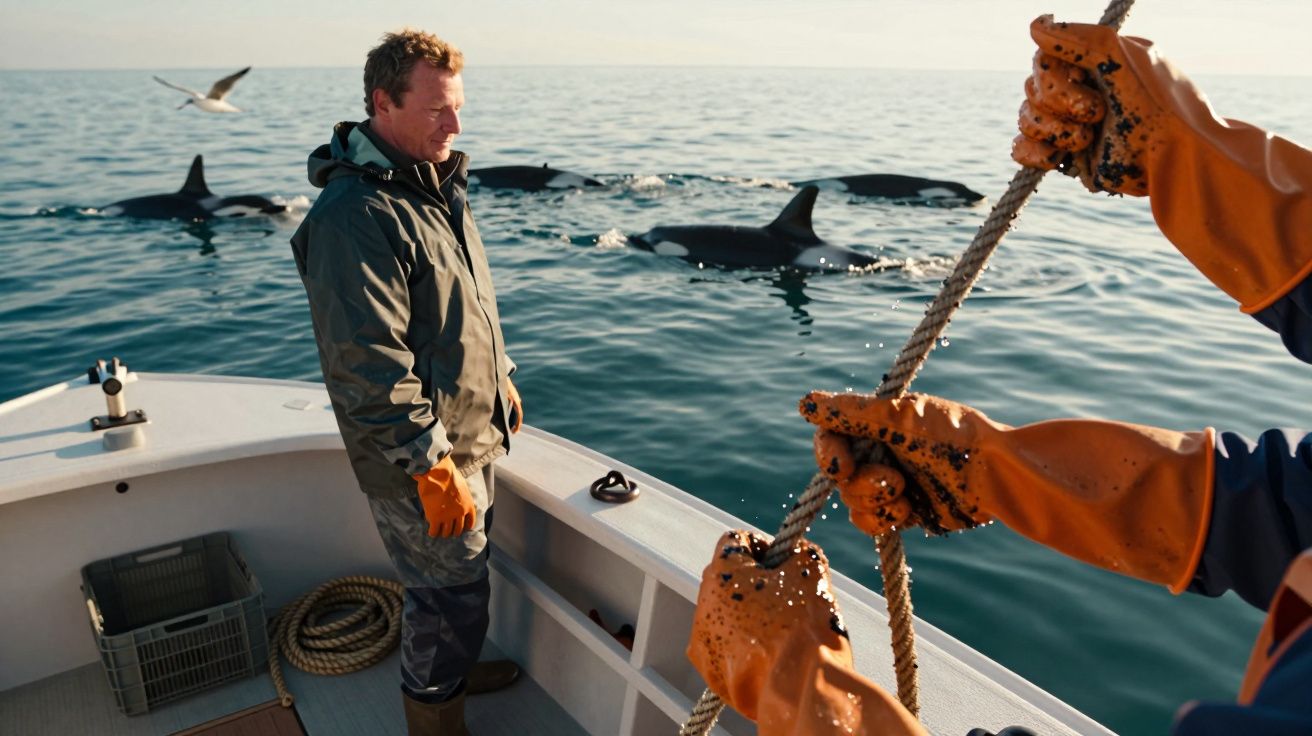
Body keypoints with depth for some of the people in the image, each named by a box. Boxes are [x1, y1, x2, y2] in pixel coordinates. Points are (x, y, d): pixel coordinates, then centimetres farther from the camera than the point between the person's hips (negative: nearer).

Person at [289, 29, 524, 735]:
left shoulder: (436, 183, 8)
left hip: (471, 435, 9)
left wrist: (501, 381, 22)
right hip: (420, 458, -9)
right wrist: (433, 469, -25)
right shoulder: (356, 215, -25)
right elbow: (369, 366, -28)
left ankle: (452, 667, 49)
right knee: (453, 592, 6)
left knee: (458, 573, 25)